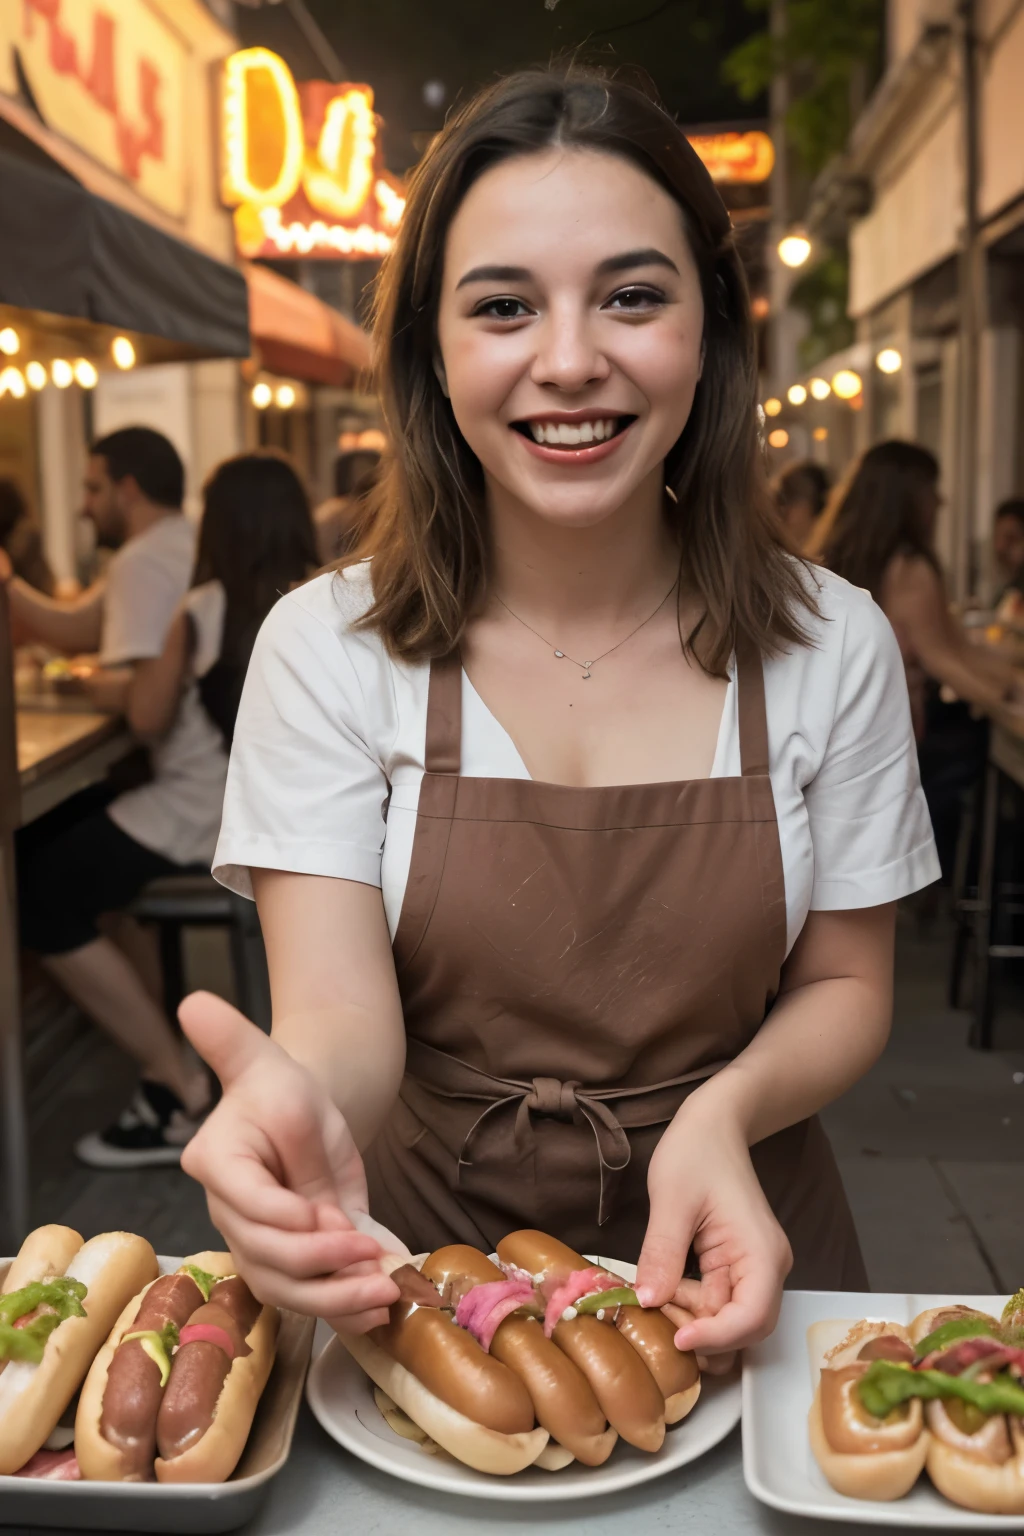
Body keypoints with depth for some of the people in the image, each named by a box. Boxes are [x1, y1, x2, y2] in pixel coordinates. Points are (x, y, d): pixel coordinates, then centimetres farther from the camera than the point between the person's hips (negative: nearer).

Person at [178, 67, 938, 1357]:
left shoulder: (832, 646, -5)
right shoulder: (326, 647, -9)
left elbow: (844, 986, 2)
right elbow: (342, 1016, -15)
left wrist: (725, 1111, -19)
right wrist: (301, 1104, -39)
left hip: (731, 1254, 1)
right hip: (423, 1256, 0)